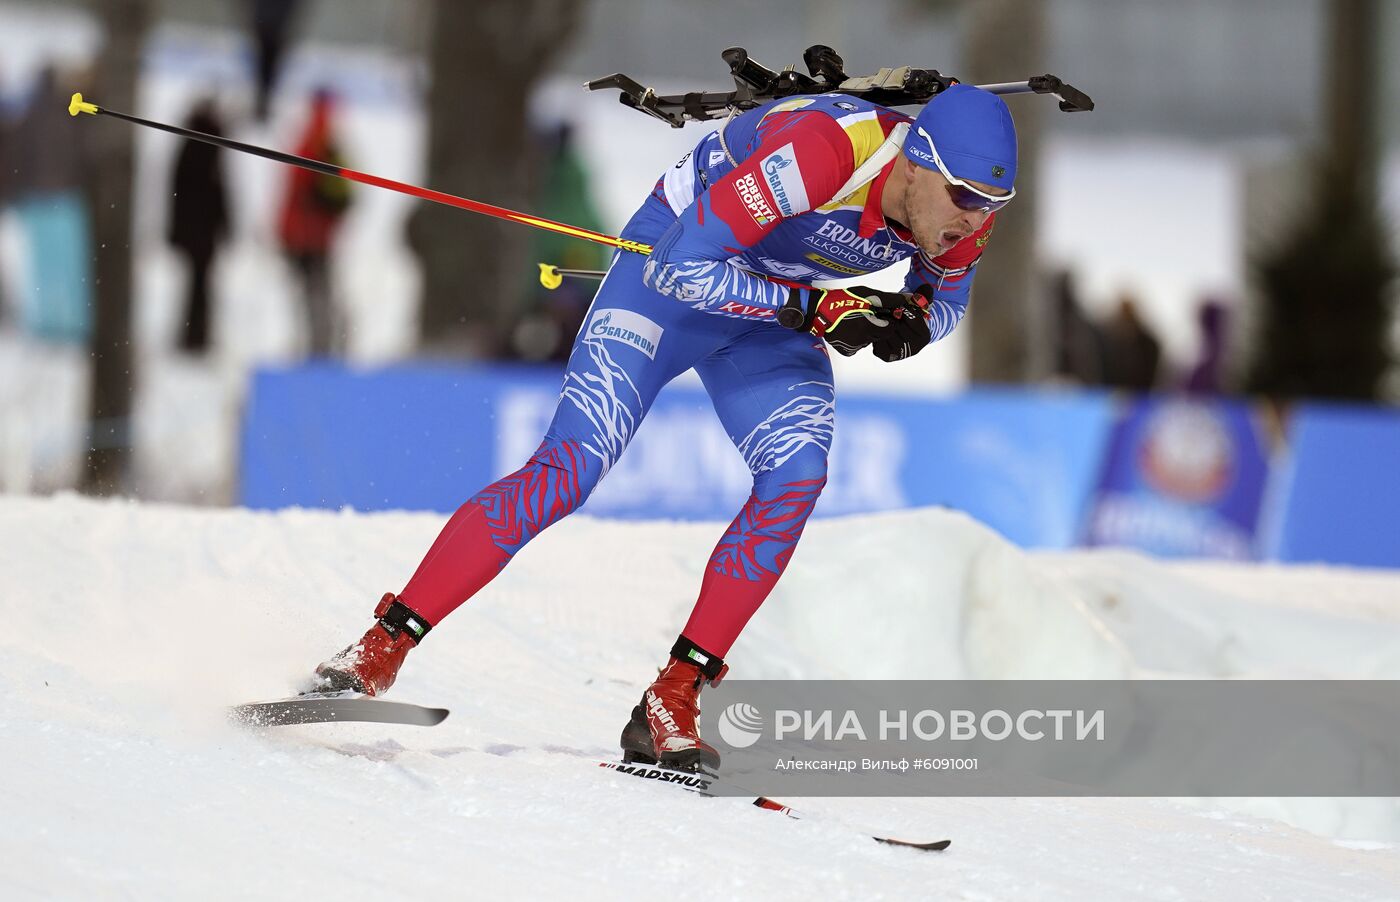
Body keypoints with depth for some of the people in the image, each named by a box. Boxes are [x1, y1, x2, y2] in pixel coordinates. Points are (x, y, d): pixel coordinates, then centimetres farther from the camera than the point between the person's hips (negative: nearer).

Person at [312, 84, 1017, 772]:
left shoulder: (967, 202, -18)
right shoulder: (823, 149, -38)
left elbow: (944, 301, 4)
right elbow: (687, 266, -34)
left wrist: (911, 320, -19)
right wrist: (813, 310, -35)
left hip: (776, 312, 6)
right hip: (677, 267, -6)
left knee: (795, 478, -19)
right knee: (570, 467, -17)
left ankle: (670, 704, -14)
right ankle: (378, 651, -10)